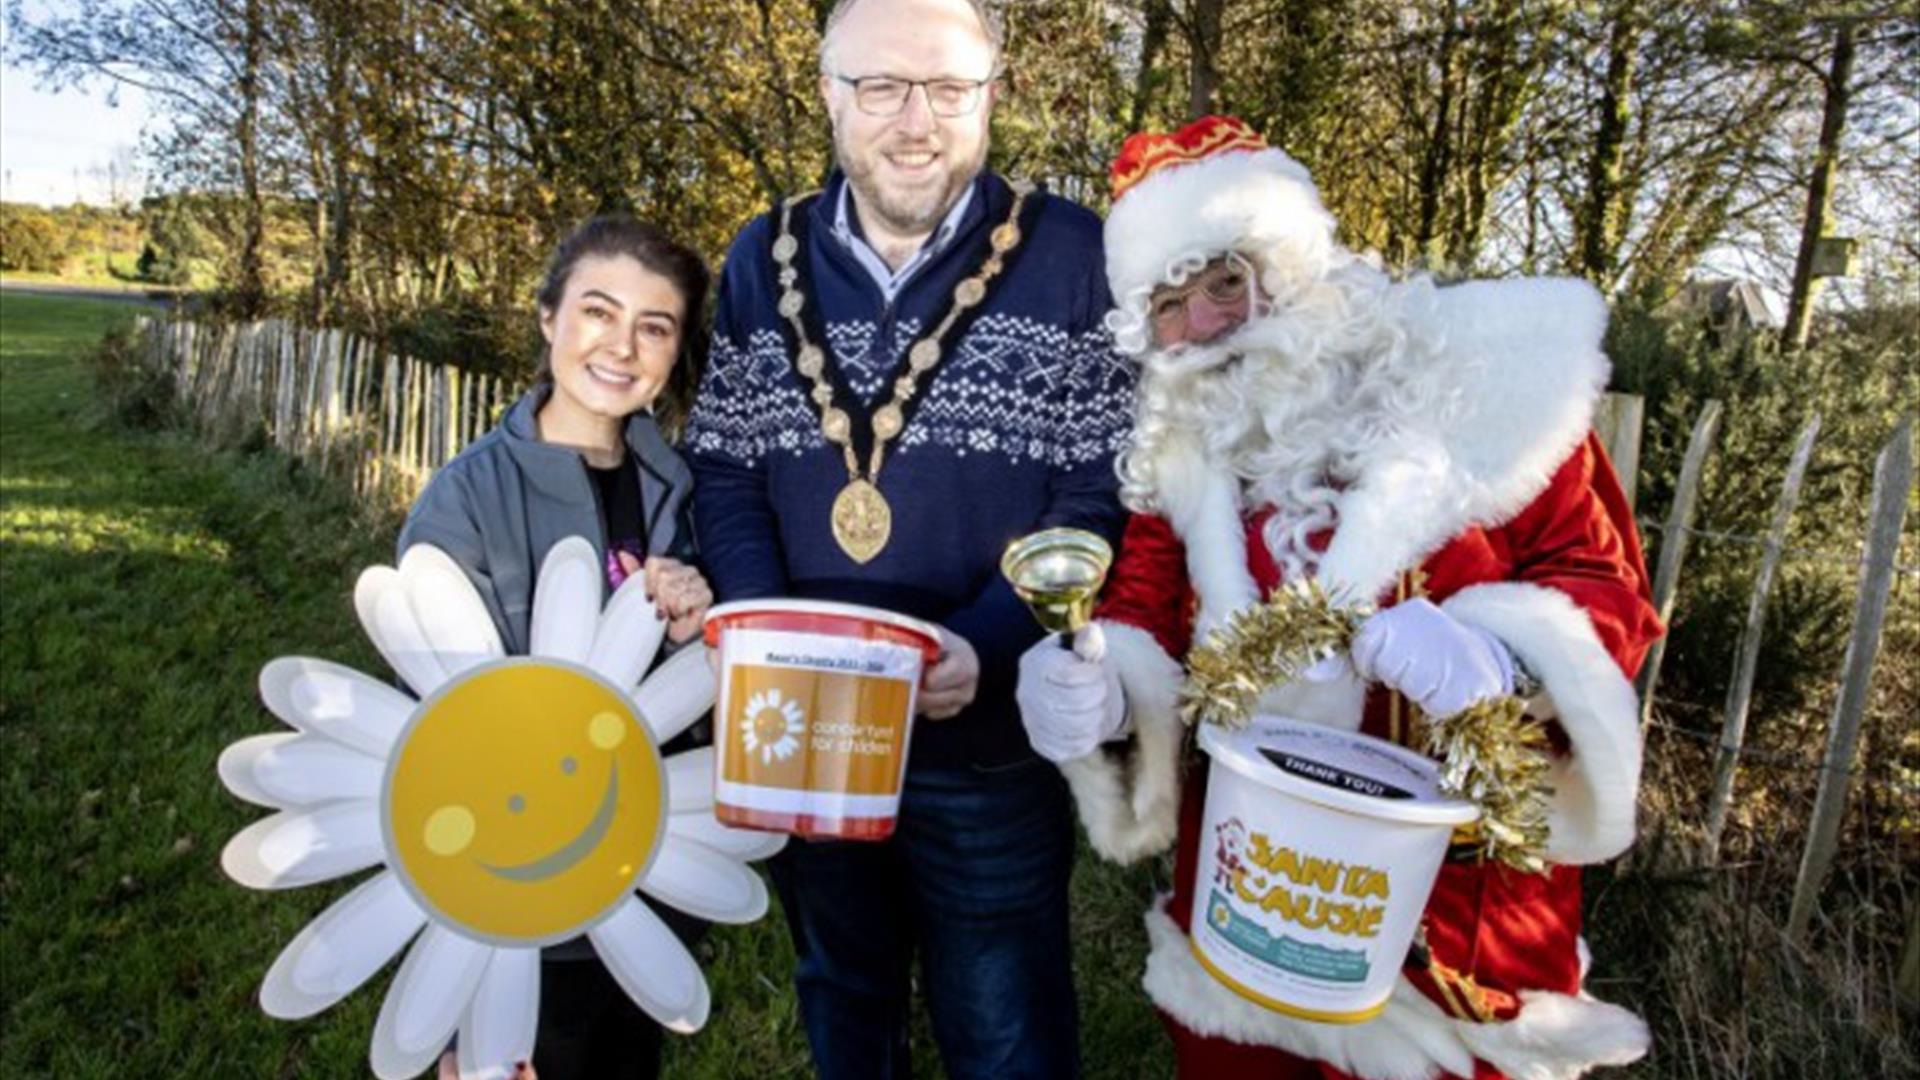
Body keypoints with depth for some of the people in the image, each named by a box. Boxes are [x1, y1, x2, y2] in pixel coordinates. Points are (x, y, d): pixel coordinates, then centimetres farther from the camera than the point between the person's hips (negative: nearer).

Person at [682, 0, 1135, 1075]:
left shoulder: (1076, 258, -7)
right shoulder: (765, 259, 3)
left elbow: (1108, 493, -9)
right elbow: (724, 470, 4)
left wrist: (990, 640, -23)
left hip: (992, 741, -3)